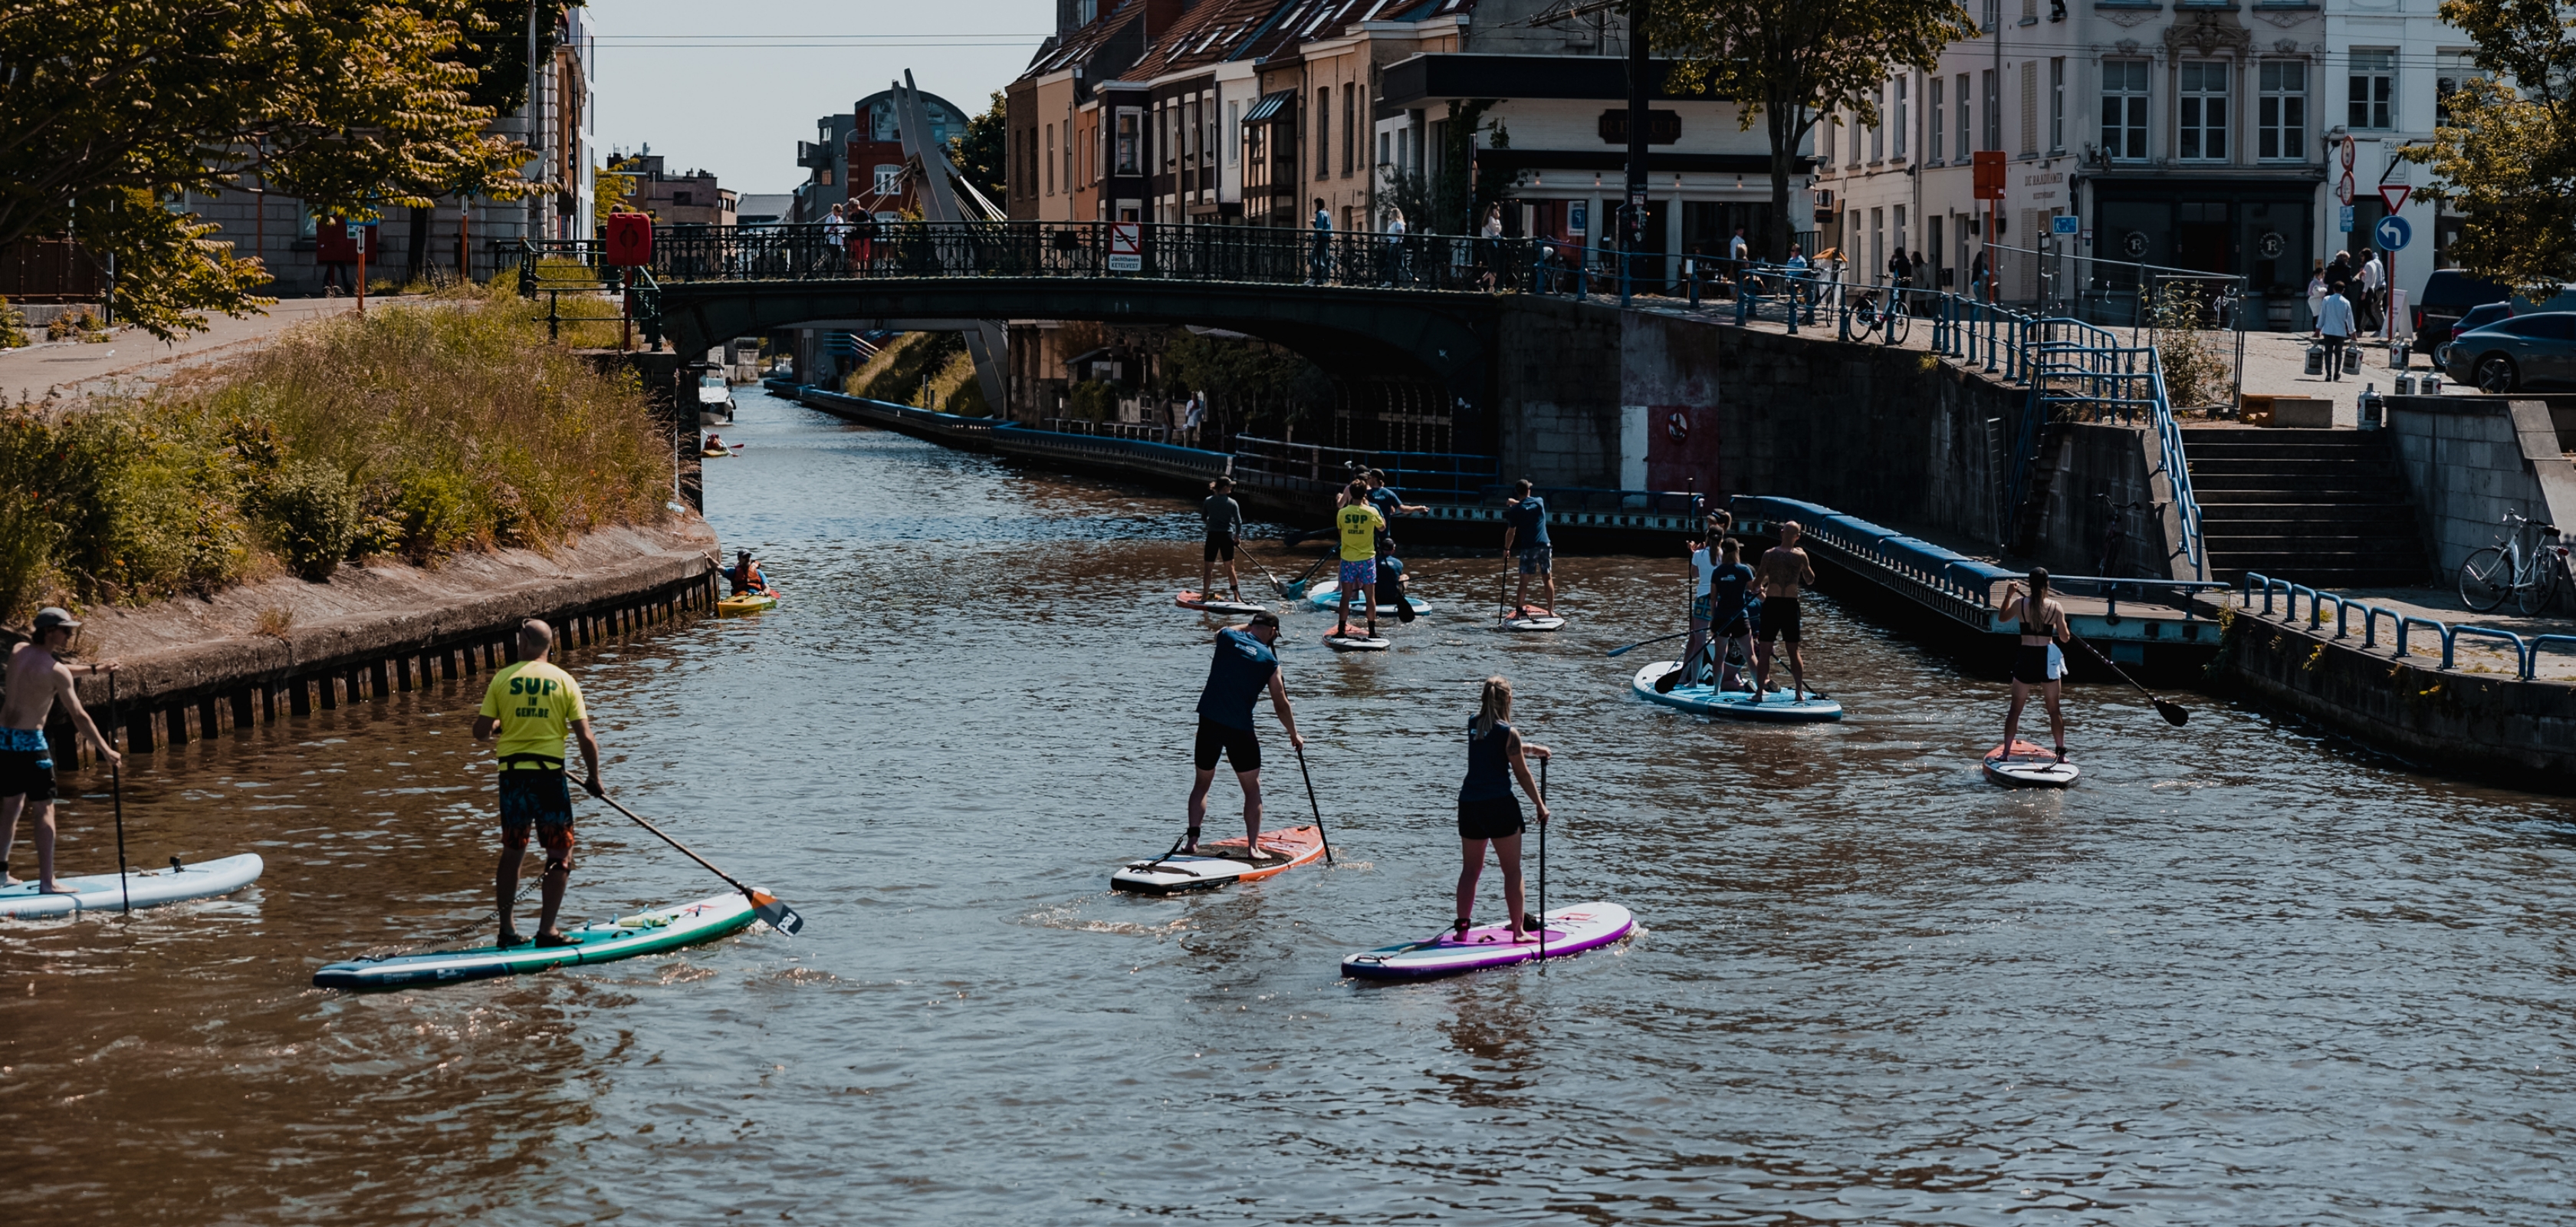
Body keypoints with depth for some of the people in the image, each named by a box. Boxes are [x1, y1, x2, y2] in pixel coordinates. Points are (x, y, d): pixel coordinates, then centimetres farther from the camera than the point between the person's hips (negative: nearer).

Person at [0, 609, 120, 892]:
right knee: (43, 810, -4)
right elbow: (79, 716, -13)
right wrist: (105, 750, -7)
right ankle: (46, 882, -6)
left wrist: (91, 670, 29)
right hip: (30, 741, -8)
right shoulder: (57, 671, -14)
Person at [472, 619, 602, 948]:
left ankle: (506, 929, 18)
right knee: (560, 853, 5)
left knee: (512, 851, 15)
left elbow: (481, 732, 1)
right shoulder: (564, 681, -1)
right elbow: (586, 738, -4)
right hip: (549, 774, -2)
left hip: (512, 773, 2)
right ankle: (547, 929, -2)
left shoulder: (502, 679, 1)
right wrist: (594, 777, 10)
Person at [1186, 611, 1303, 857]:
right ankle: (1252, 846, 3)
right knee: (1252, 789, 10)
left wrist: (1248, 626, 35)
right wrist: (1294, 735, 13)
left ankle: (1192, 839, 9)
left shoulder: (1227, 637, 2)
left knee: (1201, 783, 18)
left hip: (1209, 721, 3)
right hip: (1240, 727, -2)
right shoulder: (1269, 661, -3)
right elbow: (1281, 706, 0)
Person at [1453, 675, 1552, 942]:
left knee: (1470, 869, 13)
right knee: (1512, 870, 4)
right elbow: (1522, 774, -6)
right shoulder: (1508, 732, -11)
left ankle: (1462, 927, 11)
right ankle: (1518, 930, 5)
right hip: (1499, 804, -5)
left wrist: (1532, 749, 33)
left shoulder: (1473, 726, 6)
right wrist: (1540, 805, 4)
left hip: (1469, 804, 5)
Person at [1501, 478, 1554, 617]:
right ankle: (1551, 610, 5)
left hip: (1528, 548, -2)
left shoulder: (1515, 510, -3)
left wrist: (1506, 549, 12)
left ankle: (1519, 609, 6)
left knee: (1524, 580, 3)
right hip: (1544, 546, 2)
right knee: (1548, 578, 6)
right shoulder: (1539, 502, 5)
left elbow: (1511, 532, 1)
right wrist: (1516, 503, 33)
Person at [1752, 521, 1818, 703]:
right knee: (1794, 651, 11)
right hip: (1790, 606, 1)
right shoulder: (1800, 556, -4)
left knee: (1764, 651, 4)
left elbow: (1757, 582, -2)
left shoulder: (1769, 555, -5)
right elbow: (1810, 579, 9)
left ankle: (1759, 692, 1)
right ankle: (1799, 692, 10)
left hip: (1771, 604, -1)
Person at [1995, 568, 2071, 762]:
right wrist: (2064, 625, 19)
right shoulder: (2056, 607, -6)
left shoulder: (2019, 603, -6)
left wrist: (2008, 595, 20)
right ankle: (2061, 753, 15)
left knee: (2016, 708, 10)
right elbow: (2065, 638, -1)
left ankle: (2006, 752, 10)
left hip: (2025, 658, 0)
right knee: (2054, 709, 12)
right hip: (2048, 658, 0)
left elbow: (2002, 618, 13)